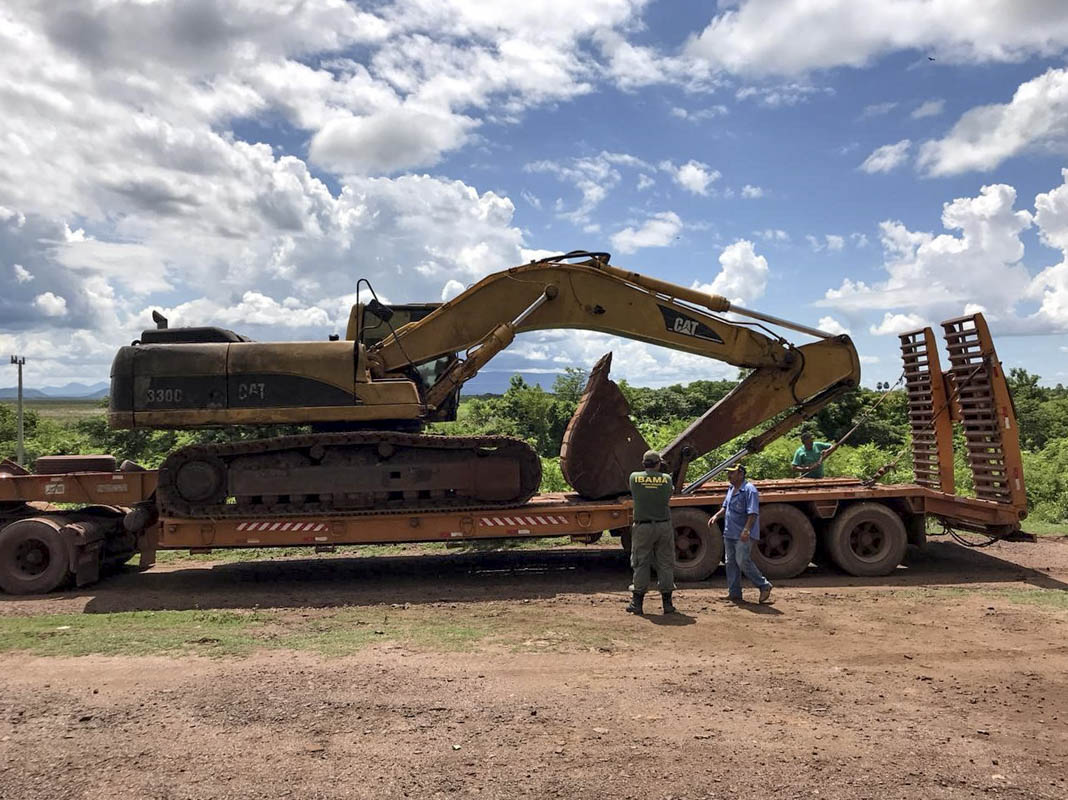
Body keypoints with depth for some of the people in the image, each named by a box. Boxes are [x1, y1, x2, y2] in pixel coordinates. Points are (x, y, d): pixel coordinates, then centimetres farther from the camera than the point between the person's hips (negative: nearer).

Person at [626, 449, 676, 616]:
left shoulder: (634, 477, -3)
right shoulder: (666, 478, -3)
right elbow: (668, 497, 6)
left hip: (642, 526, 0)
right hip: (664, 525, 0)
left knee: (641, 564, 6)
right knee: (666, 564, 8)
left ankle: (637, 603, 7)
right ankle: (667, 603, 11)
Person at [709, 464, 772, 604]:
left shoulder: (749, 490, -15)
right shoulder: (731, 489, 13)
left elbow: (753, 513, -21)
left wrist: (746, 530, -31)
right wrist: (716, 516, 7)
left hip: (743, 535, -9)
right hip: (729, 533, 9)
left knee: (742, 561, -12)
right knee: (731, 563, 9)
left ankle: (764, 586, 5)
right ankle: (734, 593, 17)